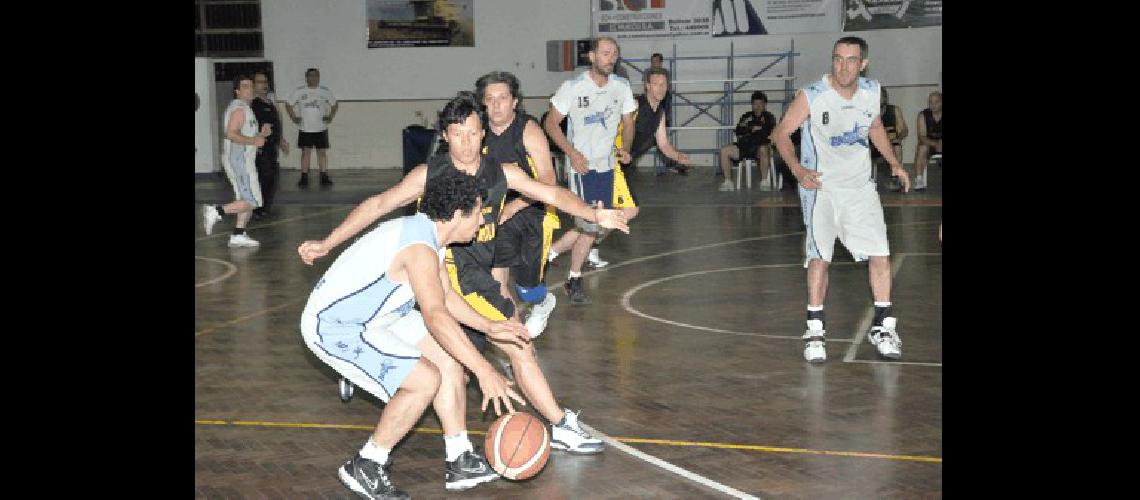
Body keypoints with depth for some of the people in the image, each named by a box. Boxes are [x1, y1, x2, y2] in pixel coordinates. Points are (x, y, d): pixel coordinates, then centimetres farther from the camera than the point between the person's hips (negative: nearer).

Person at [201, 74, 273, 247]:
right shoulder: (239, 109, -14)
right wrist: (253, 140, -20)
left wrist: (261, 134, 12)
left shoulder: (243, 108, 18)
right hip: (239, 160, -11)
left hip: (241, 160, 11)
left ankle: (238, 235, 14)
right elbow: (231, 134, -24)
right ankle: (216, 211, -10)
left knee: (246, 200, 13)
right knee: (252, 202, -11)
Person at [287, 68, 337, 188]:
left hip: (321, 129, 0)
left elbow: (334, 104, 14)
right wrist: (293, 118, 0)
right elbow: (289, 105, 10)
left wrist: (330, 117, 2)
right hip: (305, 129, 0)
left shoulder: (325, 91, 2)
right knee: (305, 153, 0)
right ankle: (304, 178, 3)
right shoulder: (299, 91, 1)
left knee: (322, 152, 3)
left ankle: (324, 177, 8)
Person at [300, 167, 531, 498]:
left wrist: (489, 327, 9)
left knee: (449, 358, 7)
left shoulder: (427, 232, 4)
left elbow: (444, 296, 17)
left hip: (372, 317, 11)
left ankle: (460, 461, 14)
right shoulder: (419, 248, -28)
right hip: (333, 328, -11)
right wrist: (484, 372, -45)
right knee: (425, 381, -19)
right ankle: (364, 470, -3)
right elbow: (435, 316, -42)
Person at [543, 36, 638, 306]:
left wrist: (625, 148, -6)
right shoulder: (573, 86, -11)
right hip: (583, 165, -6)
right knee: (589, 225, -9)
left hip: (610, 164, 6)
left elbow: (627, 123, 14)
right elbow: (551, 123, -6)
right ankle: (574, 281, 8)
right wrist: (572, 153, -16)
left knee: (629, 211, -4)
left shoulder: (622, 86, 3)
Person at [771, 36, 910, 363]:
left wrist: (894, 163, 11)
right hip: (821, 186, -4)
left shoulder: (871, 92, -2)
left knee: (880, 254, 2)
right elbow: (782, 133, -10)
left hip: (860, 186, 4)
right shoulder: (811, 96, -17)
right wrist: (798, 170, -23)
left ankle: (883, 327, 16)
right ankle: (814, 331, 2)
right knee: (819, 257, -9)